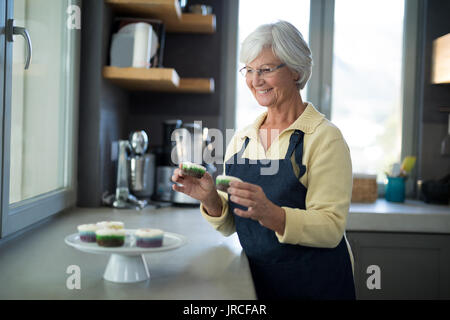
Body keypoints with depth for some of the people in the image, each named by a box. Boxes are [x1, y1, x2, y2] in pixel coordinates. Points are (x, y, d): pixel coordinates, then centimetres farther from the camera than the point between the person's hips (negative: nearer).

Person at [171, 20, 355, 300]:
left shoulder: (325, 137, -12)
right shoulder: (241, 139, 3)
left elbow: (331, 229, -18)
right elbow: (230, 226, 6)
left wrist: (270, 214, -33)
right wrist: (210, 199, -14)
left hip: (315, 286, -4)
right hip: (255, 281, 5)